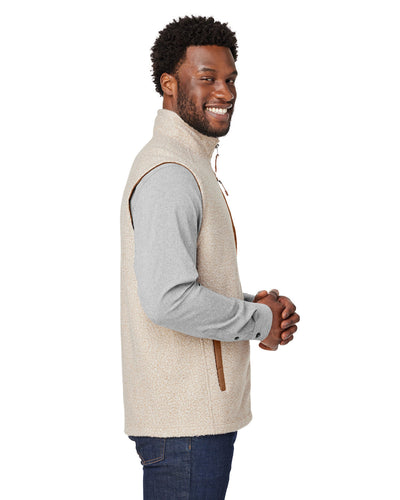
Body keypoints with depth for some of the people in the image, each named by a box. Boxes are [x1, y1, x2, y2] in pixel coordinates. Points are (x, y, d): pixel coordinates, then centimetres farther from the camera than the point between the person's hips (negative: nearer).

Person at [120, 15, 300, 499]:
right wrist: (260, 320, -14)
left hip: (203, 411, 10)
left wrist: (257, 304, 6)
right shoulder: (169, 175, -17)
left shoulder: (191, 167, 17)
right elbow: (168, 300, -28)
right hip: (184, 422, -10)